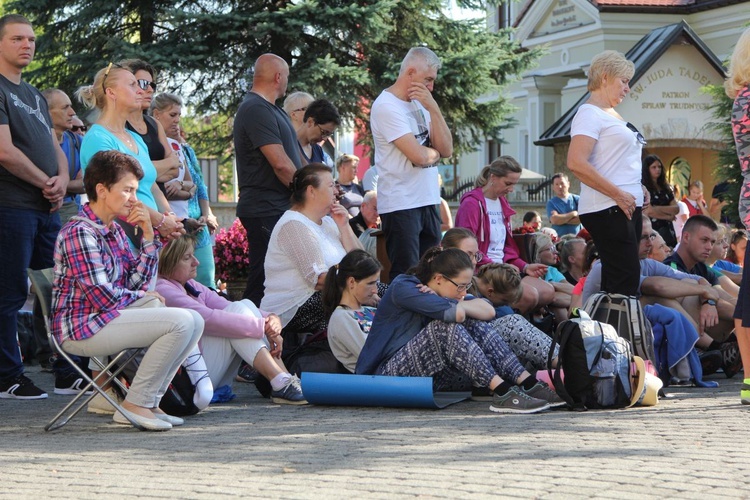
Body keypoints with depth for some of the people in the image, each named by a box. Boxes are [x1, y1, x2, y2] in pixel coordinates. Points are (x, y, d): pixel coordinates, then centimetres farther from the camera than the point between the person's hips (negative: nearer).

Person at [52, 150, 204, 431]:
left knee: (194, 321, 1)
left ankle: (149, 401, 3)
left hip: (107, 317, 10)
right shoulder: (79, 232, -16)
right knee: (181, 322, -21)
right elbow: (103, 297, -20)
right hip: (81, 328, -10)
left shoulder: (115, 231, 15)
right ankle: (135, 405, -13)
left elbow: (137, 282, 8)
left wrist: (148, 235, 0)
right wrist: (144, 298, -2)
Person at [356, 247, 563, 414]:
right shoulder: (402, 287, -15)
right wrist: (455, 304, -5)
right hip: (388, 373, -8)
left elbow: (488, 311, -1)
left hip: (426, 377, 8)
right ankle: (501, 392, -36)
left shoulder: (442, 293, 12)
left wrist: (457, 303, -14)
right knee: (446, 327, -29)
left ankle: (528, 384, -19)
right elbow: (455, 314, -27)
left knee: (474, 325, -9)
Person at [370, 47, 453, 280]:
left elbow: (446, 149, 5)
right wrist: (435, 151, 3)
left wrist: (433, 108, -5)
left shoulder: (420, 103, 14)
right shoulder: (386, 106, -11)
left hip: (428, 200, 8)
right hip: (401, 205, -8)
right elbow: (418, 156, -19)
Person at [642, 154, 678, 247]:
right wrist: (668, 216, -1)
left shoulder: (665, 188, 14)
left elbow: (676, 208, 6)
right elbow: (648, 211, -13)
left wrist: (658, 208, -10)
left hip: (668, 230, 6)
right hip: (652, 230, -6)